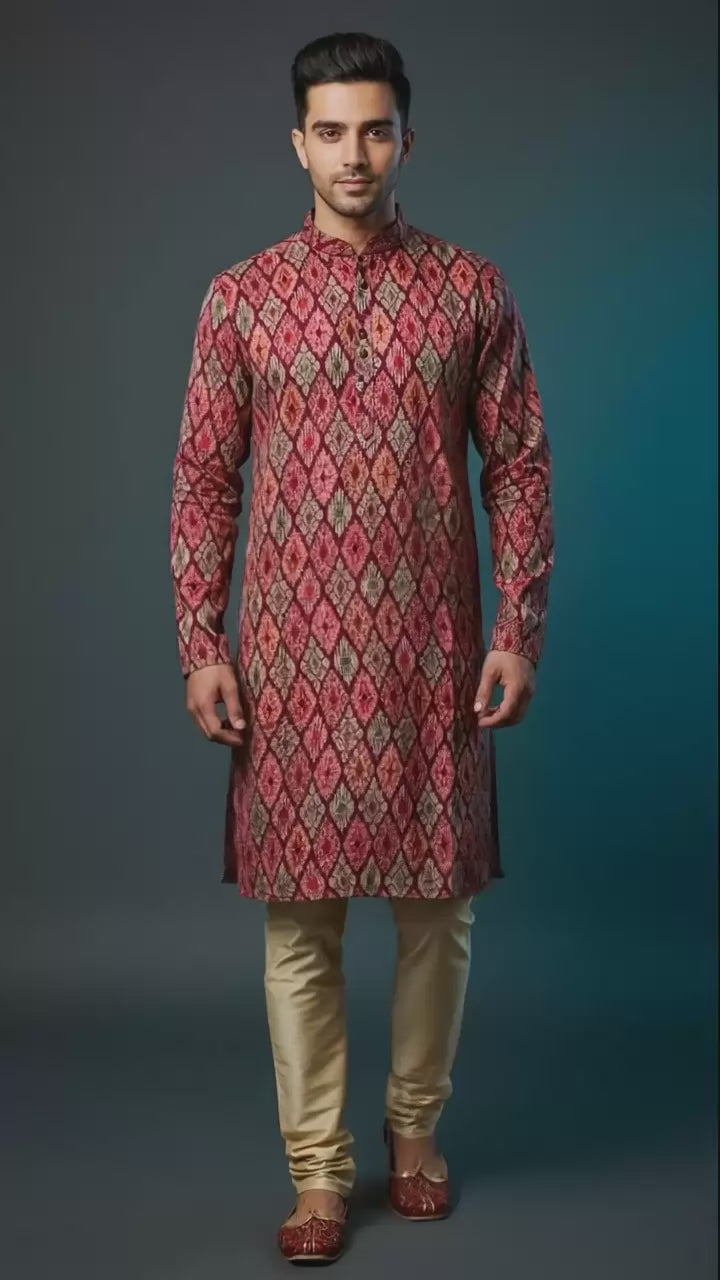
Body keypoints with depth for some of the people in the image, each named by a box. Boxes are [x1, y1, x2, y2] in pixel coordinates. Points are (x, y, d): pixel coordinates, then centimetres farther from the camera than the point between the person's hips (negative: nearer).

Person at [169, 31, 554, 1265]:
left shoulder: (473, 290, 3)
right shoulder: (241, 296, 3)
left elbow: (518, 466, 3)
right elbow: (203, 480, 3)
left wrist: (519, 631, -4)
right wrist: (200, 645, -4)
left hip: (434, 649, 0)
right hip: (294, 651, 0)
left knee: (438, 901, 8)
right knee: (299, 912, 4)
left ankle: (414, 1129, 30)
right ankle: (318, 1170, 16)